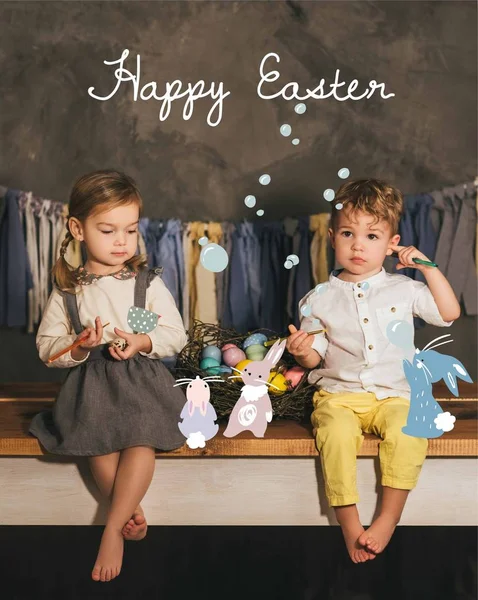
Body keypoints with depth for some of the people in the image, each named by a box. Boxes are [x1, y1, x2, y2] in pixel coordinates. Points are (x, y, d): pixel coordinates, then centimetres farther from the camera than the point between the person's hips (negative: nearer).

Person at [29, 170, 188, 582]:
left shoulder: (148, 282, 3)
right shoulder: (66, 291, 5)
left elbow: (176, 334, 2)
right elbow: (46, 346, 6)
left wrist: (142, 342, -18)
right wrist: (78, 346, -15)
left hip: (141, 378, -1)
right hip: (90, 383, 1)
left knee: (141, 440, -24)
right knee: (98, 445, -22)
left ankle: (112, 529, -12)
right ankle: (132, 512, -1)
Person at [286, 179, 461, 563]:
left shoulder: (403, 289, 8)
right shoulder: (320, 298, 6)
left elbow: (449, 314, 6)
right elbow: (314, 358, 9)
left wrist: (428, 267, 1)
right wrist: (301, 352, -16)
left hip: (392, 395, 1)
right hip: (339, 394, 0)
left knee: (408, 431, -30)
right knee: (336, 433, -32)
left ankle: (388, 520, -15)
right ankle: (349, 525, -18)